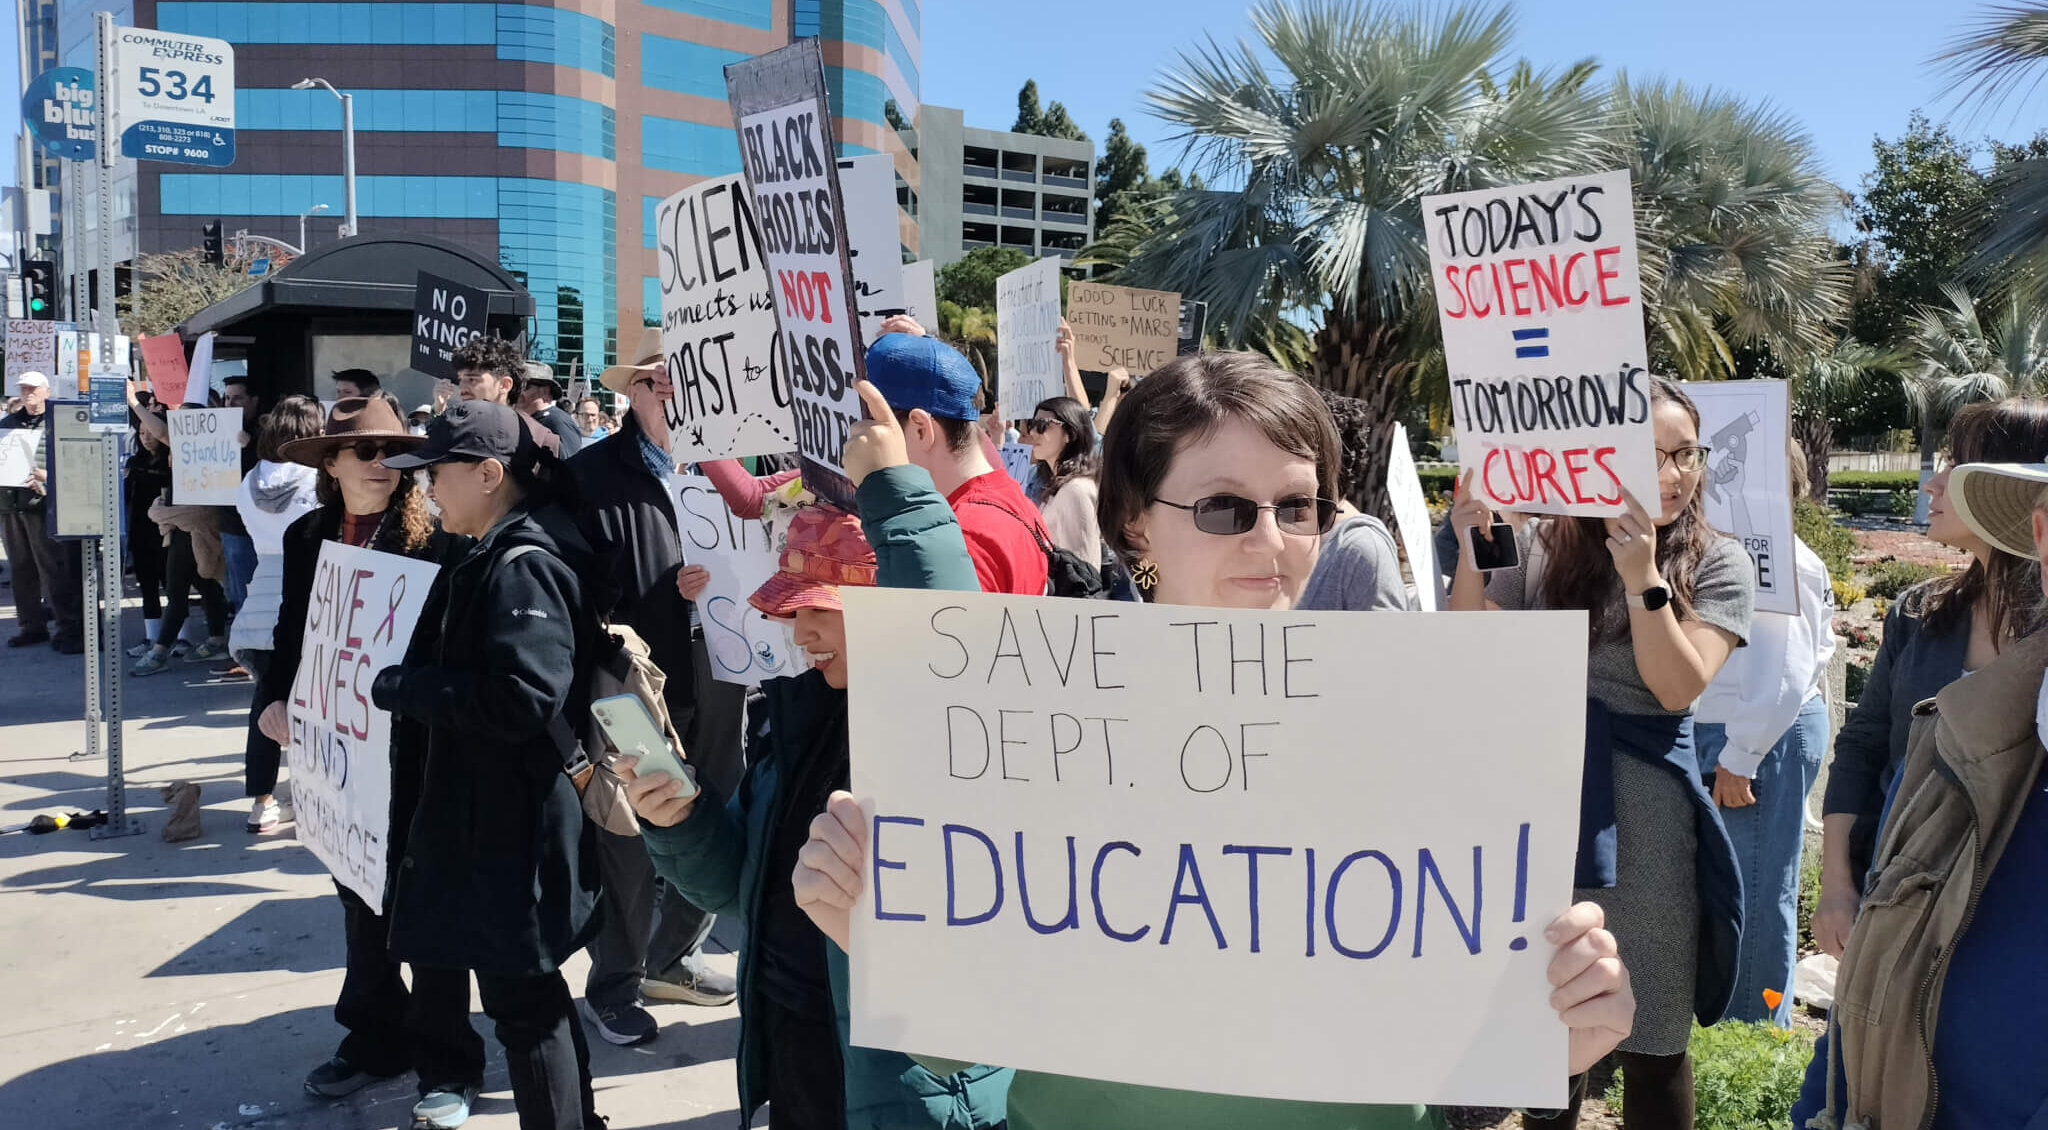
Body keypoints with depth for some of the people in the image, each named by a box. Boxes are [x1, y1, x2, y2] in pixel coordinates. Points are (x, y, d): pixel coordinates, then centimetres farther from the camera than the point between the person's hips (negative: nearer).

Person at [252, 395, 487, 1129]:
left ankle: (447, 1064, 13)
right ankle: (375, 1039, 33)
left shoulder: (437, 538, -12)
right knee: (359, 895, 17)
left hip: (418, 749, -5)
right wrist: (274, 699, -3)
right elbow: (291, 633, 11)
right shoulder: (306, 537, 6)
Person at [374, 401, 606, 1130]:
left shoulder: (523, 565, -19)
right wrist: (411, 685, 5)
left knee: (521, 997, 1)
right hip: (491, 807, 10)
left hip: (517, 819, -10)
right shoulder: (492, 558, 12)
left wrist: (401, 688, -20)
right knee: (531, 989, 20)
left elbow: (523, 698, -29)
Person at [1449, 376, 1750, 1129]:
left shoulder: (1717, 563, -2)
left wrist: (1643, 576, -23)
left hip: (1642, 824, -2)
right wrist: (1471, 555, -12)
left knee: (1651, 1044, 8)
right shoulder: (1541, 545, 1)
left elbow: (1678, 687, -14)